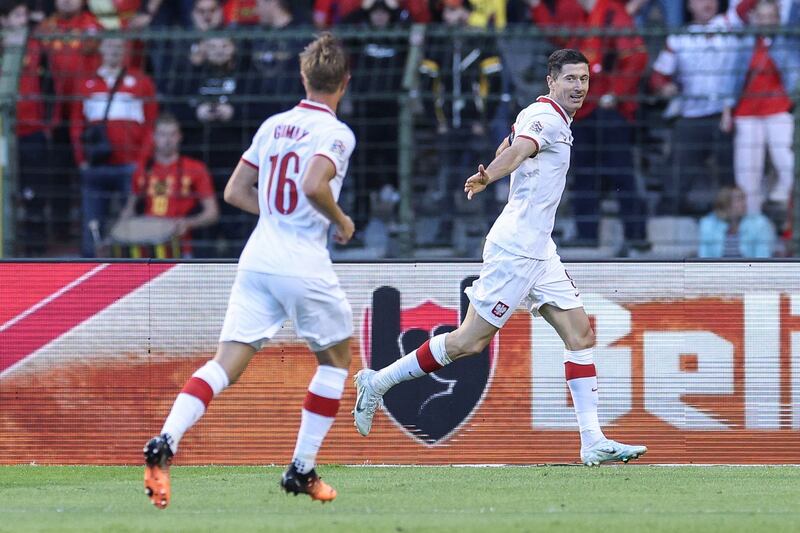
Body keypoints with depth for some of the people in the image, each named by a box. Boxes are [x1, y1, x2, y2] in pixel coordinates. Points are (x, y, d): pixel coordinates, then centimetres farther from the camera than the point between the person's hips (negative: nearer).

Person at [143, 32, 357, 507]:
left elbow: (236, 191, 15)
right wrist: (341, 221, -7)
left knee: (227, 363, -1)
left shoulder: (272, 126, 12)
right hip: (304, 264, -5)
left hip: (258, 259, 5)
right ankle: (302, 470, 15)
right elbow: (314, 185, -25)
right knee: (337, 357, 17)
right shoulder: (336, 133, -8)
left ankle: (166, 443, -24)